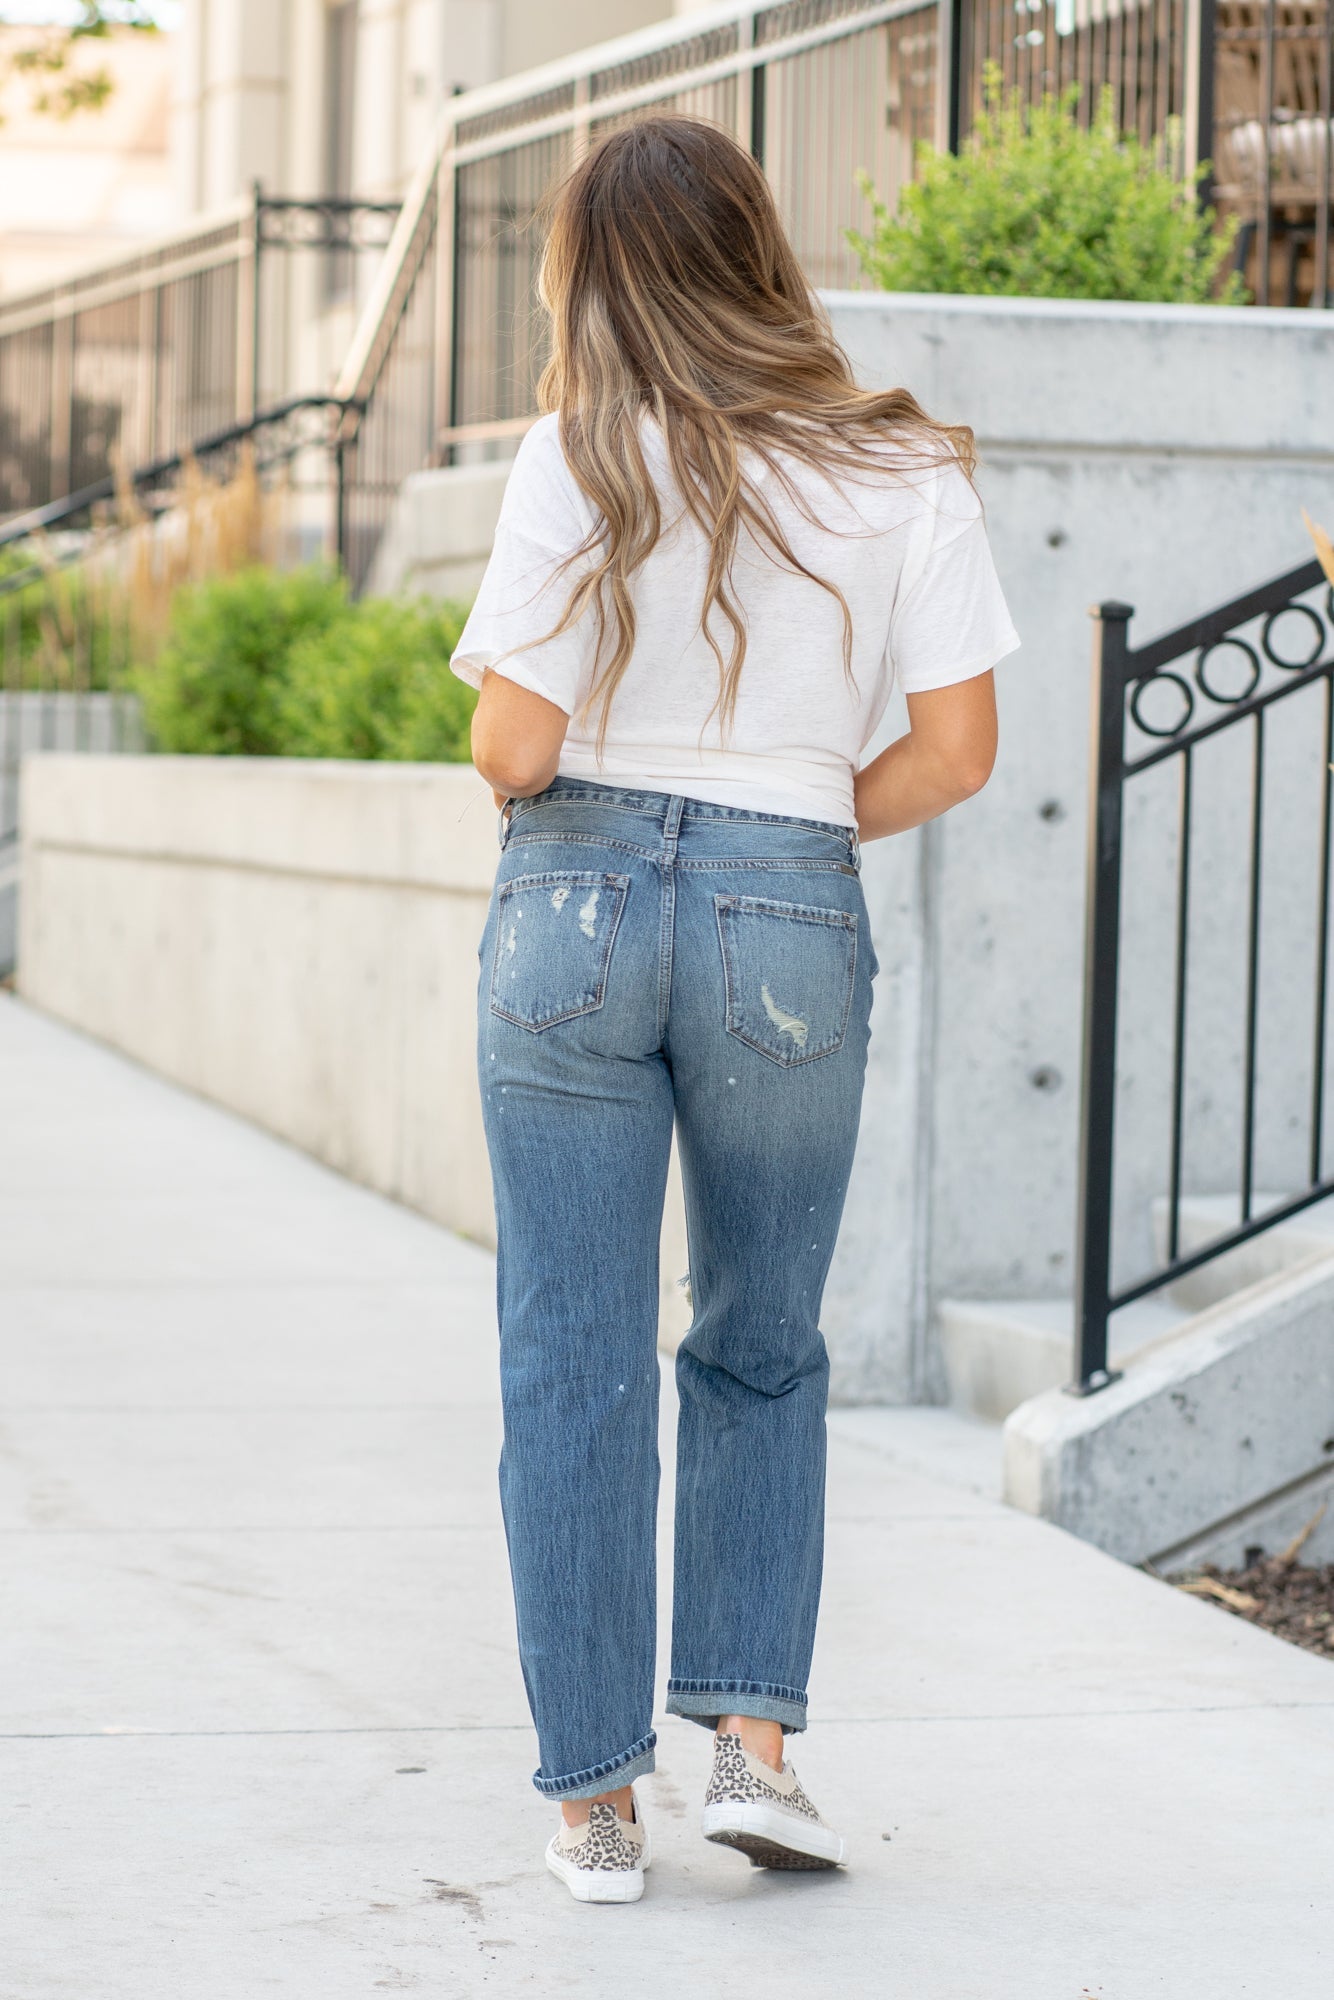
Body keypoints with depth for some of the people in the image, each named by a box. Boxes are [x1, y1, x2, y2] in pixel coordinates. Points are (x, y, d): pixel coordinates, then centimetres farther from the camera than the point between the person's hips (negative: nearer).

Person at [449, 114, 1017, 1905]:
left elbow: (512, 748, -10)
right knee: (762, 1354, 19)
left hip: (578, 903, -1)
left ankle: (595, 1799, 9)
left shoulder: (580, 461, -6)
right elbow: (956, 749, -3)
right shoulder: (902, 468, 0)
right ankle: (755, 1736, 8)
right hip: (793, 921, 1)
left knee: (574, 1368, 6)